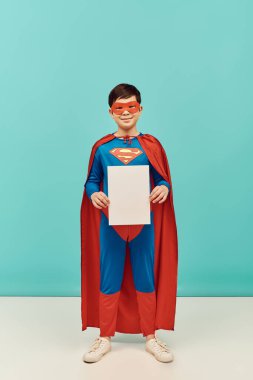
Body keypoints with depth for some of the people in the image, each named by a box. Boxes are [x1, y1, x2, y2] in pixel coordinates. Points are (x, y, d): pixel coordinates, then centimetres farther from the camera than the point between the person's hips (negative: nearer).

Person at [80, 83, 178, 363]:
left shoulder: (151, 145, 1)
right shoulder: (101, 147, 2)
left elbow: (163, 180, 3)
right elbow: (91, 181, 5)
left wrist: (163, 189, -20)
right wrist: (94, 194, -17)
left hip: (144, 223, 0)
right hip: (110, 223, 0)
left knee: (146, 279, 10)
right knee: (108, 280, 8)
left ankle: (151, 337, 28)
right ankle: (105, 338, 27)